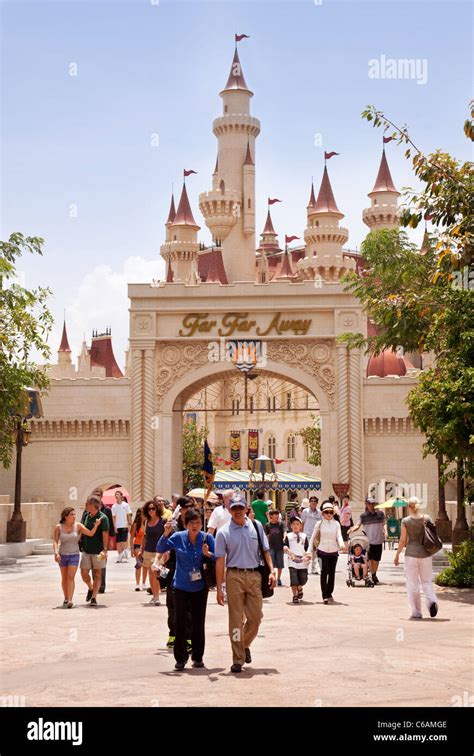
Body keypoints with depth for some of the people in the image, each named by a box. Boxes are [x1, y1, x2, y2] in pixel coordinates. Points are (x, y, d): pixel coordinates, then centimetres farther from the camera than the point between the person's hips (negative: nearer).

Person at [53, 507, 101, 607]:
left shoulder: (78, 526, -6)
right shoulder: (58, 527, -5)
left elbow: (90, 533, -13)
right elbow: (55, 542, -7)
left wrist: (96, 525, -29)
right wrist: (56, 553, -22)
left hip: (74, 555, -1)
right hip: (62, 555, 2)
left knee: (71, 578, -13)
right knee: (64, 578, 12)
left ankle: (70, 600, -19)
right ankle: (66, 598, 29)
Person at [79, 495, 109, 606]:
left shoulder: (103, 518, -12)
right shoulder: (86, 516, 6)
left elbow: (105, 535, -17)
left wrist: (104, 550, -26)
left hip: (98, 551, -5)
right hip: (86, 550, 5)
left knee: (97, 574, 2)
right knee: (84, 573, 4)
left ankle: (94, 597, 7)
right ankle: (90, 588, 31)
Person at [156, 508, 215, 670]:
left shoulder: (207, 538, -5)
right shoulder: (178, 537, -6)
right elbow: (160, 549, -4)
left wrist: (208, 554, -23)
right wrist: (165, 534, -19)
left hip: (200, 587, 1)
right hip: (181, 587, -1)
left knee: (199, 623, 9)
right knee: (180, 623, -1)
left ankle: (198, 657, 22)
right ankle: (180, 658, 9)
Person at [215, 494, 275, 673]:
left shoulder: (256, 526, 8)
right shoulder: (224, 532, -1)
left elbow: (265, 550, 13)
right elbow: (220, 560, -2)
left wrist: (271, 571, -1)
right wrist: (219, 588, -6)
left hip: (255, 575, 3)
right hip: (234, 576, -3)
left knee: (255, 617, 4)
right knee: (236, 619, 0)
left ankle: (245, 645, 31)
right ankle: (238, 659, 6)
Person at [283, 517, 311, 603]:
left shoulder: (304, 536, 11)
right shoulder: (288, 536, 6)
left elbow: (307, 548, 9)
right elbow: (285, 546, -1)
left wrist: (308, 555, -9)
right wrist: (287, 550, -22)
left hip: (302, 561, 2)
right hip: (292, 561, -2)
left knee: (303, 579, 5)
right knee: (294, 580, -6)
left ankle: (299, 589, 36)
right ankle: (295, 596, 5)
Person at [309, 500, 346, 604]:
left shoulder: (336, 524, 4)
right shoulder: (319, 524, 1)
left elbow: (339, 536, -7)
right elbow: (313, 537, 5)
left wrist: (342, 545, -28)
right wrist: (310, 551, -1)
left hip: (333, 551, 2)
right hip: (322, 551, -2)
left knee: (332, 573, 7)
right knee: (324, 571, -13)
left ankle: (329, 594, 20)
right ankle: (325, 596, -14)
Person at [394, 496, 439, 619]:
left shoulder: (406, 521, -7)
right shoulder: (427, 518, 1)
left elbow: (403, 540, -5)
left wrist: (397, 555, 5)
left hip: (411, 554, -2)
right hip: (426, 554, 2)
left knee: (412, 584, 6)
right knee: (427, 581, 13)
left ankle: (416, 612, 7)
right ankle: (431, 600, -14)